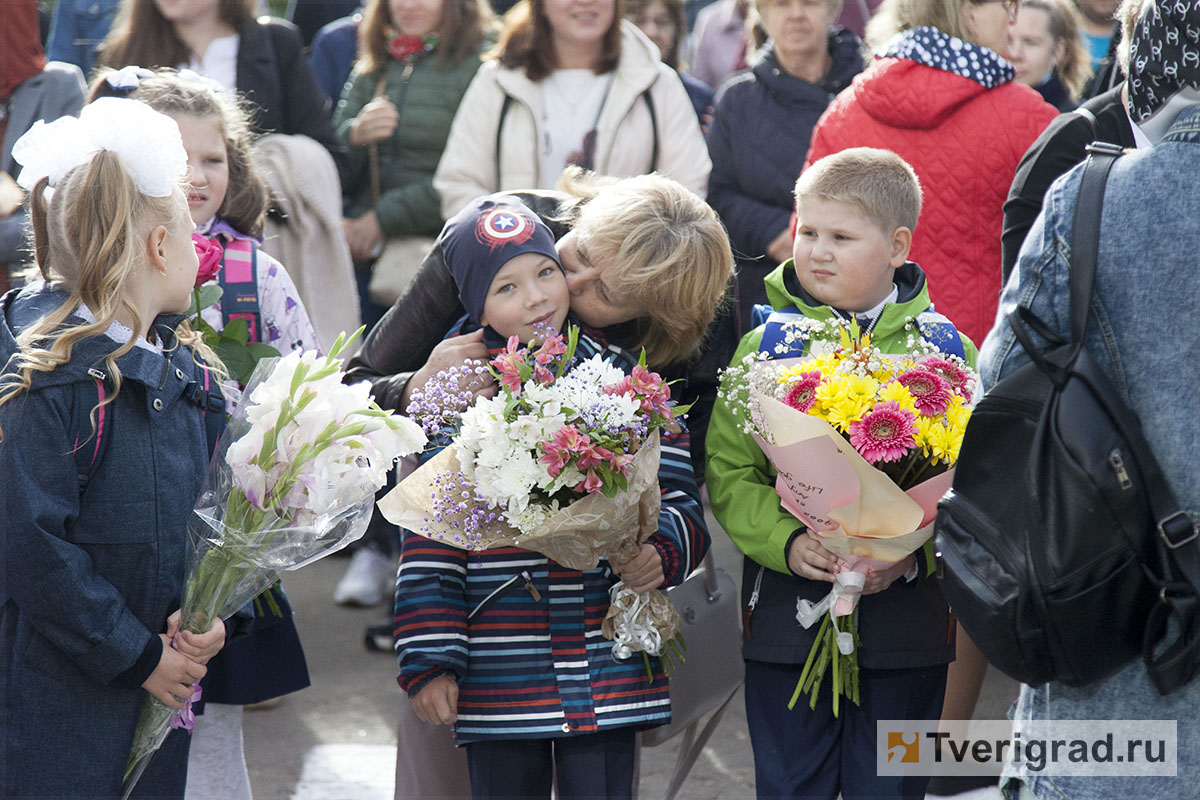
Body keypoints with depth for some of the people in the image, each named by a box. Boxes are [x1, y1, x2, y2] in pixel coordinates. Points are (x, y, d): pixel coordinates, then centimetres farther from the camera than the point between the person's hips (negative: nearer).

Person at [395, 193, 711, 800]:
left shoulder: (623, 384, 4)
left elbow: (676, 498, 7)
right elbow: (431, 539, 0)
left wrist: (660, 553, -15)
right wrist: (430, 661, -5)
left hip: (607, 674, 1)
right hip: (499, 677, 0)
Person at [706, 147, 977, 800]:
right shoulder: (765, 347, 1)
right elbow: (728, 473, -1)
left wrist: (914, 554, -19)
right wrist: (787, 542, -16)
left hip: (907, 623, -1)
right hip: (786, 618, 1)